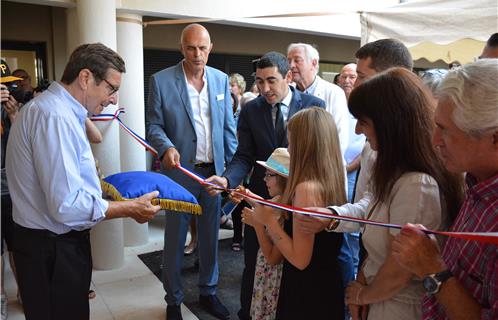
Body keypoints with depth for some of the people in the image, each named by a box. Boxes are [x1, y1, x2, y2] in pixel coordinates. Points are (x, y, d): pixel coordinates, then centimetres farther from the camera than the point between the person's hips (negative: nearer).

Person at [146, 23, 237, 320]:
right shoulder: (161, 81, -6)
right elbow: (154, 125, -4)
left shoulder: (221, 79, 5)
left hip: (214, 171, 3)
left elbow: (228, 126, 7)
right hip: (180, 172, -3)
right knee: (175, 238, 10)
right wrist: (166, 147, -24)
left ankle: (208, 291, 36)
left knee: (210, 235, 16)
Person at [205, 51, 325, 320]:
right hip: (261, 197, 2)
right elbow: (244, 156, -3)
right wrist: (227, 179, -23)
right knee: (253, 265, 12)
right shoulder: (250, 110, 0)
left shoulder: (314, 106, -5)